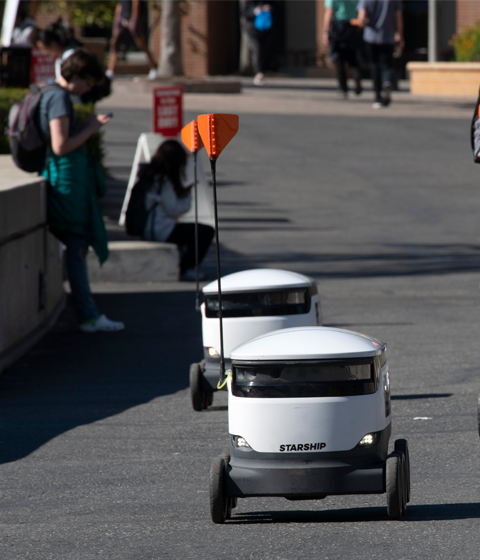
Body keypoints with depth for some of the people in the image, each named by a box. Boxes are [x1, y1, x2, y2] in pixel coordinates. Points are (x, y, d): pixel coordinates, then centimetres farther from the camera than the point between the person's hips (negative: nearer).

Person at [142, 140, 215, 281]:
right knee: (207, 232, -6)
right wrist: (187, 197, -1)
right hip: (161, 231, -10)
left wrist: (181, 194, 6)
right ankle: (184, 270, 1)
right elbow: (173, 210, -16)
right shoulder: (164, 180, -18)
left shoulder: (149, 174, 10)